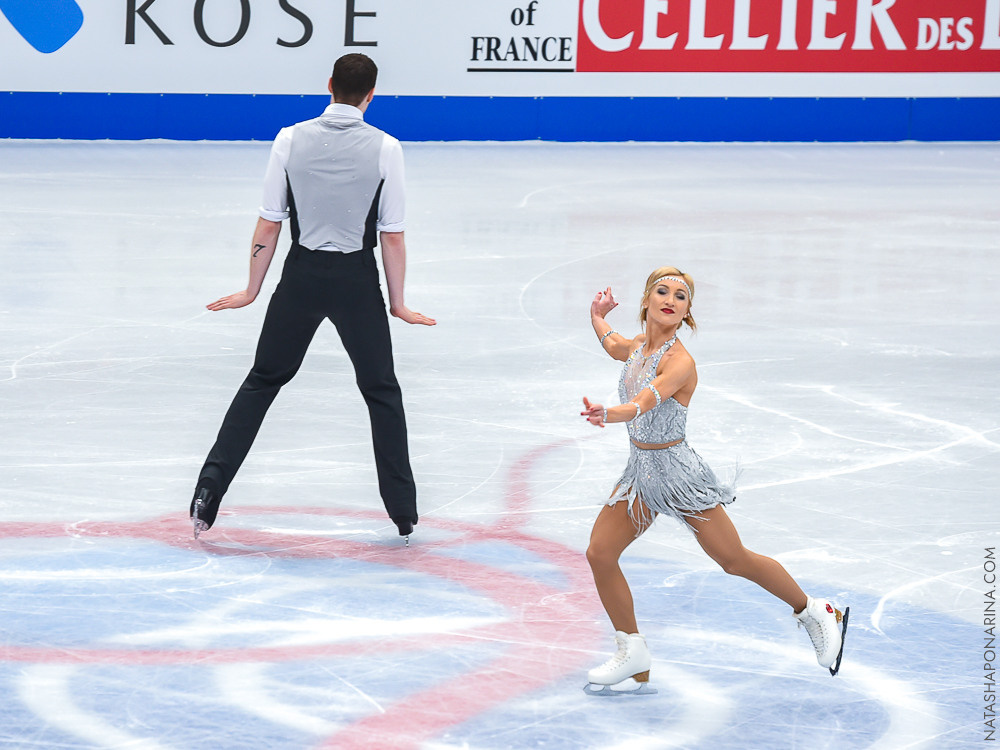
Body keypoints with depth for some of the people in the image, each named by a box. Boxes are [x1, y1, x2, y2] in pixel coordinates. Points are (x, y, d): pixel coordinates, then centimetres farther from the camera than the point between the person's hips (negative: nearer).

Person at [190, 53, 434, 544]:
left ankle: (211, 484, 5)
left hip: (303, 273, 1)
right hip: (357, 279, -1)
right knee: (381, 392, 13)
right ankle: (403, 513, 15)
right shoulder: (384, 148, -8)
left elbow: (268, 226, -2)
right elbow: (393, 236, -5)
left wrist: (252, 291, 9)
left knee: (263, 381, 14)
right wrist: (397, 304, 5)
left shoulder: (291, 139, -4)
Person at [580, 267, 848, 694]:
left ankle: (813, 613, 24)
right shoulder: (637, 348, 2)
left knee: (736, 560, 1)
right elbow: (612, 345, 30)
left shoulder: (679, 362, -22)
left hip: (677, 473, -7)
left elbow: (644, 403, -41)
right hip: (640, 471, 7)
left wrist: (608, 415, -58)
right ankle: (633, 653, 13)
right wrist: (598, 316, 21)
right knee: (599, 554, -2)